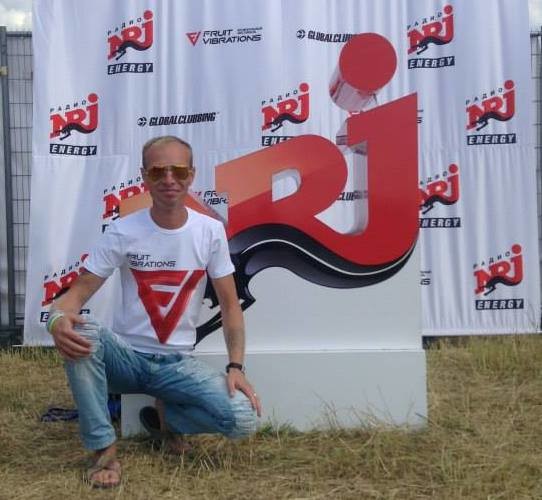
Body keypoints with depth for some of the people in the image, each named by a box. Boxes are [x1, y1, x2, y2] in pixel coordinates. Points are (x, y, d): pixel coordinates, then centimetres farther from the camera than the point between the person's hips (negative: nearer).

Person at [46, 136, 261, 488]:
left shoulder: (210, 232, -6)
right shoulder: (123, 232, -9)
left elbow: (230, 305, -1)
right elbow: (77, 293, -10)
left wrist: (236, 367, -14)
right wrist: (58, 319, -35)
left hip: (179, 362, 1)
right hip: (126, 356, 0)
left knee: (243, 419, -24)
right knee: (80, 332, -34)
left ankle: (166, 413, 8)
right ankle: (105, 450, -17)